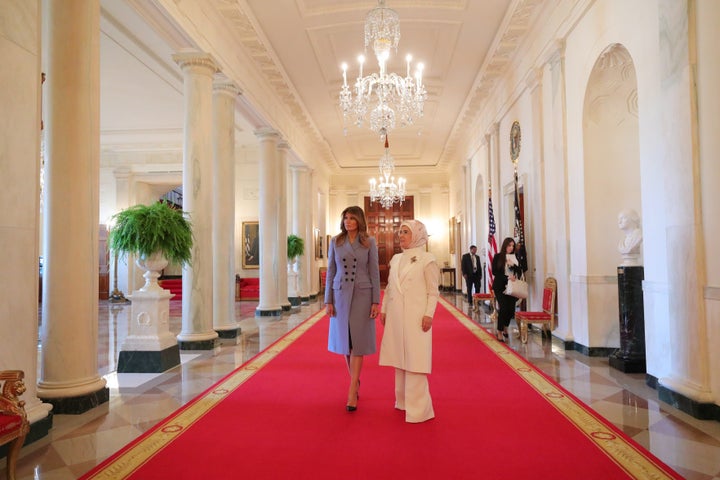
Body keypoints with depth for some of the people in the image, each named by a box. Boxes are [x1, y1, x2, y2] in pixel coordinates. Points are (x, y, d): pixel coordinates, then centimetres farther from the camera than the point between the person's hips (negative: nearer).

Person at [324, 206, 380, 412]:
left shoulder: (369, 242, 0)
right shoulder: (335, 242, 5)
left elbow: (374, 272, -1)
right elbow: (330, 272, 5)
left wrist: (376, 301, -6)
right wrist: (328, 301, 1)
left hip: (362, 295, -2)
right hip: (341, 295, 3)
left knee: (357, 342, -4)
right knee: (345, 341, 9)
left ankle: (351, 392, 0)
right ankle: (356, 381, 30)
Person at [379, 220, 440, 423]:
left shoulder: (427, 259, -5)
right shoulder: (396, 259, 12)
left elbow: (433, 291, -7)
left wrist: (428, 314, -14)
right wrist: (383, 309, 11)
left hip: (415, 317, -6)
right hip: (396, 316, 6)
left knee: (414, 359, -3)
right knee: (399, 359, 12)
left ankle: (418, 408, 7)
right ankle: (403, 401, 26)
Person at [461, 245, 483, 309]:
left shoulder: (477, 257, 14)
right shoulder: (465, 256, 0)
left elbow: (479, 266, 16)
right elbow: (463, 265, -4)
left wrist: (480, 275, 9)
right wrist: (464, 274, -13)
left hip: (477, 275, 4)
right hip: (469, 275, -4)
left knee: (478, 288, 0)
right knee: (469, 289, 3)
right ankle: (470, 302, 10)